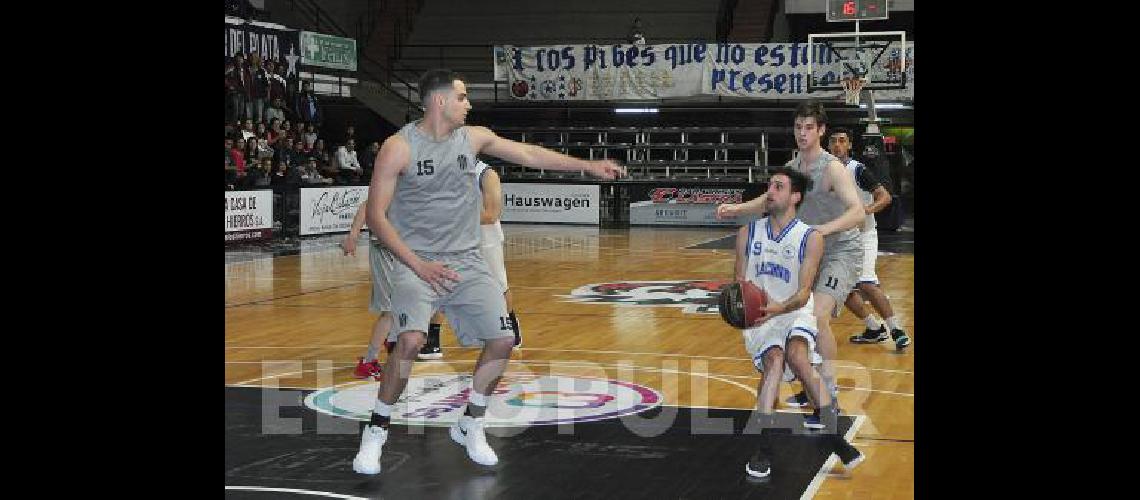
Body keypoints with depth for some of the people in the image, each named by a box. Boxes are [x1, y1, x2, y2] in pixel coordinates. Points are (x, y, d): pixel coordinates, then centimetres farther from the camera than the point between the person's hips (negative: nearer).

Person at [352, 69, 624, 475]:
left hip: (466, 261, 5)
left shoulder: (474, 137, 4)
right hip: (417, 261, -5)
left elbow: (529, 155, 14)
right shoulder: (399, 147, -10)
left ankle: (470, 426, 19)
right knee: (410, 340, -26)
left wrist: (588, 166, 12)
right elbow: (375, 215, -12)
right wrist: (418, 265, -21)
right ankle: (375, 432, -7)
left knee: (502, 341, -2)